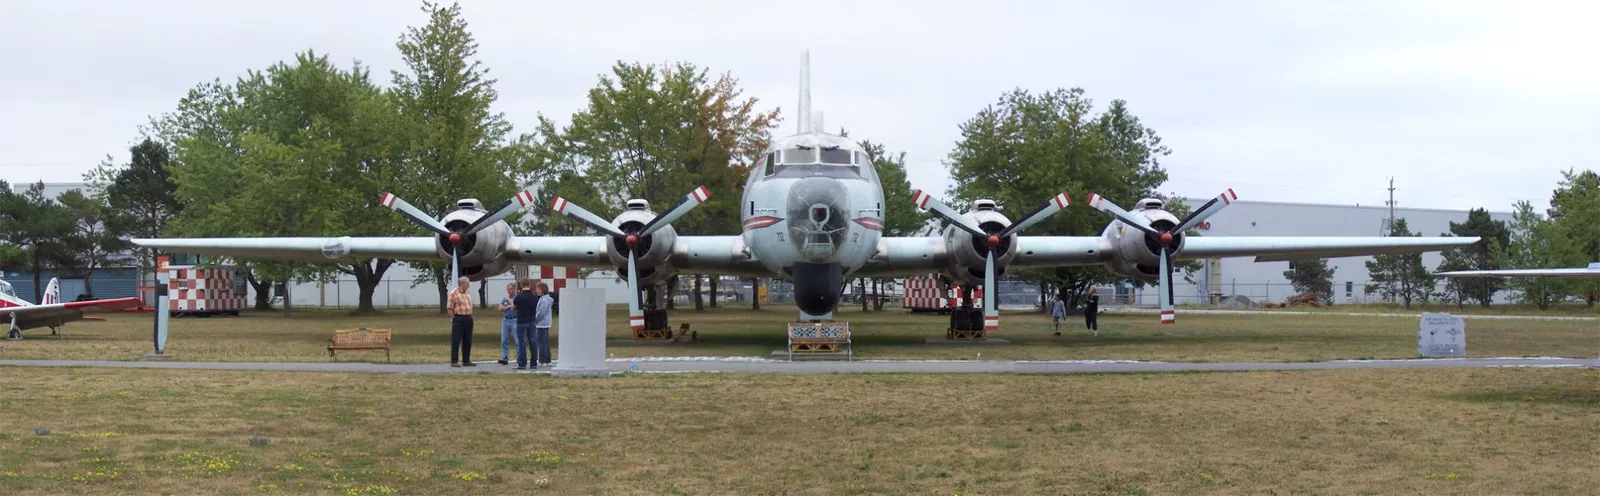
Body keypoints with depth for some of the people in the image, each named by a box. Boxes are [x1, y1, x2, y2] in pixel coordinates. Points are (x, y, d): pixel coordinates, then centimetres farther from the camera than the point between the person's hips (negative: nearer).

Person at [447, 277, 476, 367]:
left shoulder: (468, 294, 16)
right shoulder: (454, 293, -7)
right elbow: (449, 308, -9)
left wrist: (470, 317, 14)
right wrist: (454, 319, -11)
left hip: (468, 319, 8)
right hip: (458, 319, -8)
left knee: (467, 341, 10)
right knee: (456, 341, -4)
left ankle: (466, 361, 17)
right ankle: (454, 361, -1)